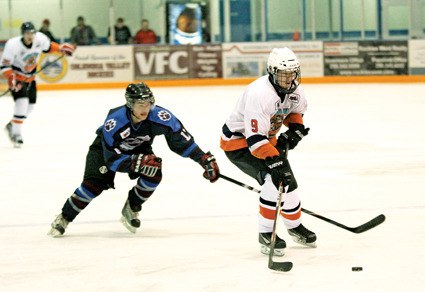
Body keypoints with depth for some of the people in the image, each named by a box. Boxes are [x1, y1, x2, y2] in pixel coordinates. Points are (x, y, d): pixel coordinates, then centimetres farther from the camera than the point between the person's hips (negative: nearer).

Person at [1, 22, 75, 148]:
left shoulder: (40, 39, -16)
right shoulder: (13, 45, -30)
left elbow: (48, 46, 8)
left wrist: (61, 48, -4)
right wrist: (11, 78, -38)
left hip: (30, 76, 7)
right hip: (16, 75, -7)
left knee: (30, 105, 10)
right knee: (22, 102, -22)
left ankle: (11, 126, 30)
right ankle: (16, 133, -15)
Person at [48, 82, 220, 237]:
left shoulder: (160, 116, -32)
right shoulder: (114, 121, -39)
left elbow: (181, 140, -20)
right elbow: (112, 159, -35)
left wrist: (205, 159, -23)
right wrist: (138, 162, -47)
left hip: (139, 148, 3)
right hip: (105, 147, -3)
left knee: (154, 172, -23)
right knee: (95, 183, -21)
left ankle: (131, 210, 1)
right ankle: (64, 218, -3)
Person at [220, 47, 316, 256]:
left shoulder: (294, 90, -8)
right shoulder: (260, 94, -35)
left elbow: (296, 110, 17)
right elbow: (255, 139, -39)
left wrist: (296, 128, -3)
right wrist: (274, 161, -43)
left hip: (266, 138, 9)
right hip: (238, 141, -8)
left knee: (287, 181, 11)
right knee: (275, 179, -25)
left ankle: (295, 226, 38)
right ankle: (266, 234, -15)